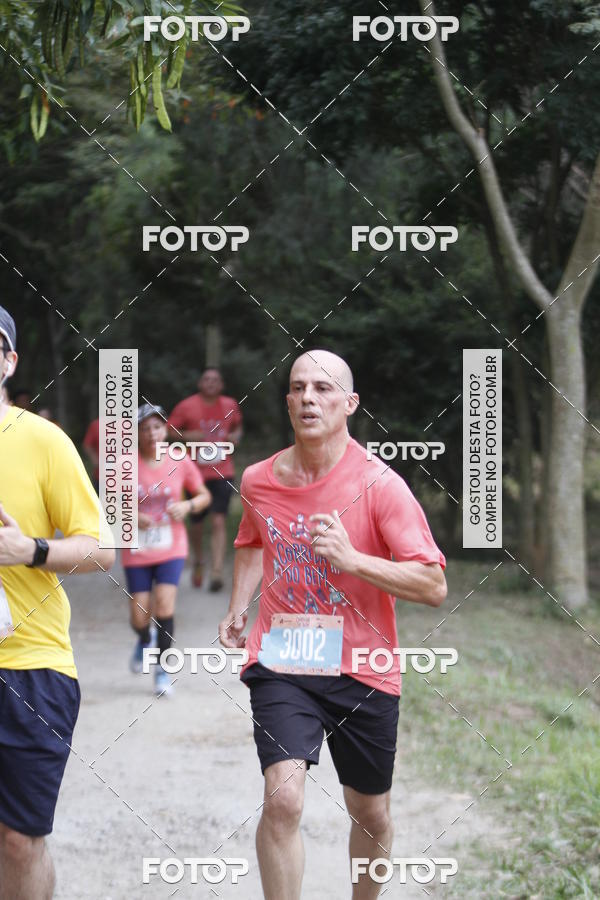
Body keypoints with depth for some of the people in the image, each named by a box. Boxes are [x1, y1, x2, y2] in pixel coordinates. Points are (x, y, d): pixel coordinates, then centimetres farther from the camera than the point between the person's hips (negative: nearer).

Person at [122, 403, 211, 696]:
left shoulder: (180, 462, -2)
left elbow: (204, 496, 10)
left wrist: (188, 506, -11)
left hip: (171, 548, 0)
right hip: (137, 550, 0)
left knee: (164, 605, -15)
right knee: (139, 616, 0)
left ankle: (162, 669, 2)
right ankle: (144, 642, 38)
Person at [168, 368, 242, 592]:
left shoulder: (230, 406, 5)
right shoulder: (187, 406, -2)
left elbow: (237, 426, 23)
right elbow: (169, 429, 2)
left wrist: (236, 436, 0)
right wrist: (187, 436, -16)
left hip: (222, 473, 0)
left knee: (219, 522, -12)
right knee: (196, 522, 11)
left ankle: (216, 572, -17)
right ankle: (198, 562, 38)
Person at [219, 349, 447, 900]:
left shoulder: (379, 485, -11)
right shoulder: (258, 481, 2)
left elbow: (434, 586, -15)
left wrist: (353, 559, -26)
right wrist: (239, 605, 11)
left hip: (363, 671, -1)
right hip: (281, 662, 1)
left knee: (371, 813, 14)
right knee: (283, 798, -20)